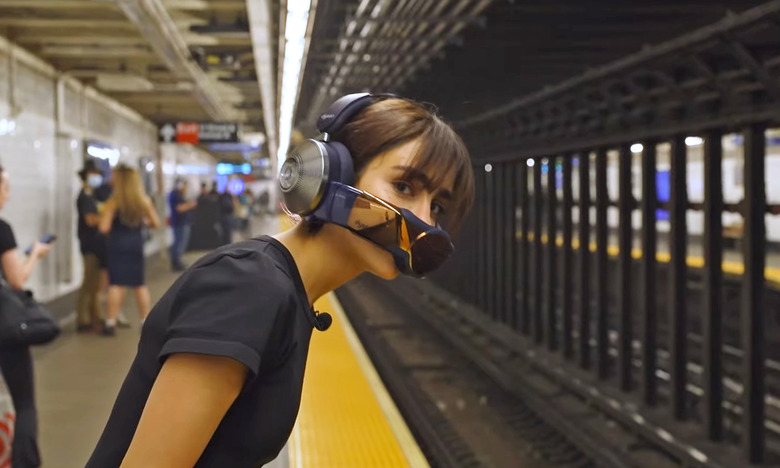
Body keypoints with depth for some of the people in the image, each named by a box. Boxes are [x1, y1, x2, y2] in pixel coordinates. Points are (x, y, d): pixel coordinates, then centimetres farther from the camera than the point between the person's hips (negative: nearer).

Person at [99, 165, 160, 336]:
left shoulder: (113, 202, -10)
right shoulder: (144, 201, 1)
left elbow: (104, 228, -14)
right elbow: (155, 223, 7)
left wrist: (104, 217, 7)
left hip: (117, 245, -3)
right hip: (136, 244, 3)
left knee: (116, 284, -2)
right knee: (139, 284, 13)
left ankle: (111, 323, -4)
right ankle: (145, 321, 17)